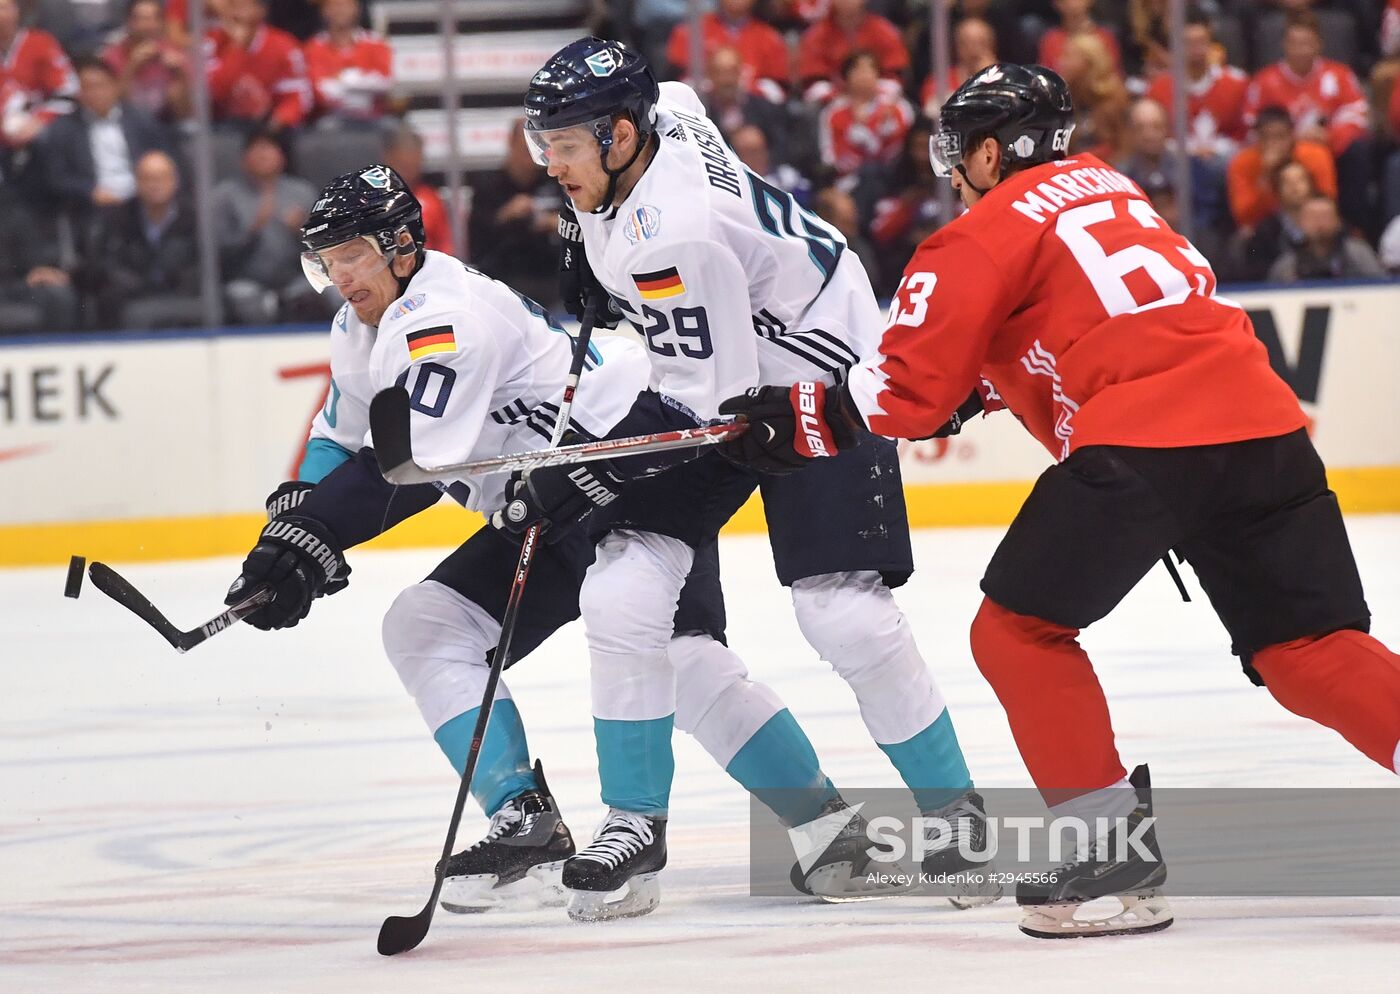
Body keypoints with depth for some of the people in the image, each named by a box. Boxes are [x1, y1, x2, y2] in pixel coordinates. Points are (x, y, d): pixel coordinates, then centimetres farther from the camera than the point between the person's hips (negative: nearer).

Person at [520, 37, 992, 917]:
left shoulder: (674, 234, -33)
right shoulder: (656, 112, -8)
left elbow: (714, 398, -29)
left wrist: (584, 470, -27)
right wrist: (594, 252, 18)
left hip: (814, 378, -9)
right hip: (716, 366, 9)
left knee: (846, 614, -16)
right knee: (621, 595, -5)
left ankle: (956, 811, 4)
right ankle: (636, 825, 5)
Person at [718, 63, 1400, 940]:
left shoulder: (990, 231, 5)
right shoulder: (1109, 190, 27)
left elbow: (908, 390, 2)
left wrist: (805, 422, 15)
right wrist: (977, 385, 34)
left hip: (1139, 438, -7)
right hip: (1264, 423, 7)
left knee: (1019, 629, 8)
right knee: (1309, 651, 9)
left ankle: (1111, 847, 1)